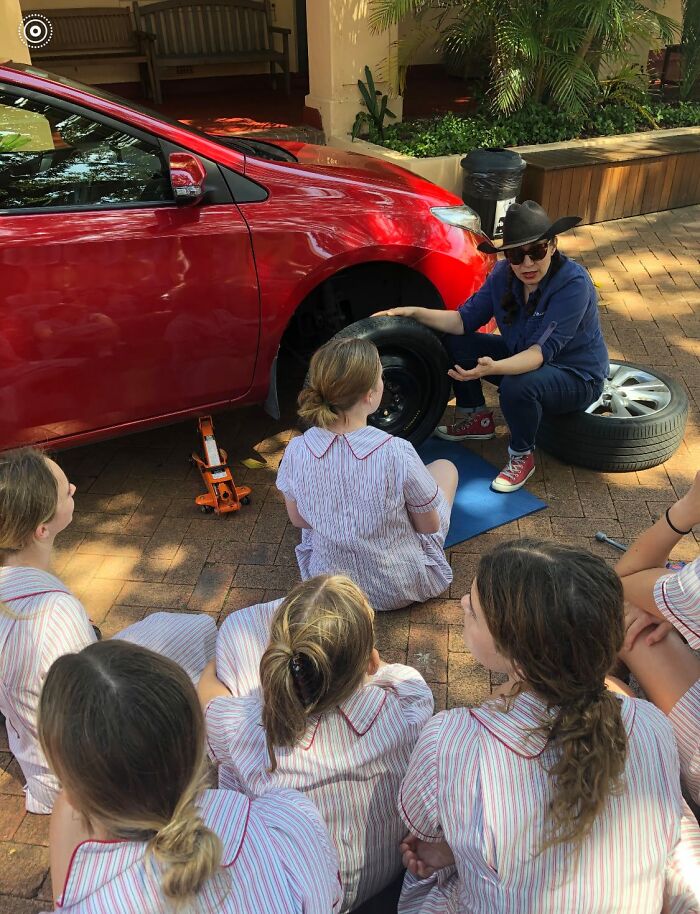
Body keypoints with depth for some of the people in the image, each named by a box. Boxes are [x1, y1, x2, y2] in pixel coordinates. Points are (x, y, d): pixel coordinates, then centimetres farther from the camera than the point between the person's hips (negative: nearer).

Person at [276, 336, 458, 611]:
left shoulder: (296, 452, -21)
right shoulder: (397, 454, -30)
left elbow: (299, 520, -2)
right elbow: (430, 526, -13)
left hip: (329, 586, 3)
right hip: (403, 588, -2)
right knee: (445, 467, 17)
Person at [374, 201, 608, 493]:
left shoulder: (573, 283, -29)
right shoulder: (504, 274, -9)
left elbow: (544, 350, -35)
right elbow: (466, 320, -7)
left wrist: (494, 368, -52)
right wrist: (414, 313, -19)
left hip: (577, 377, -7)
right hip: (524, 357, 7)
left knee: (518, 386, -39)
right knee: (453, 341, -4)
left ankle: (522, 457, -10)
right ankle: (476, 419, 13)